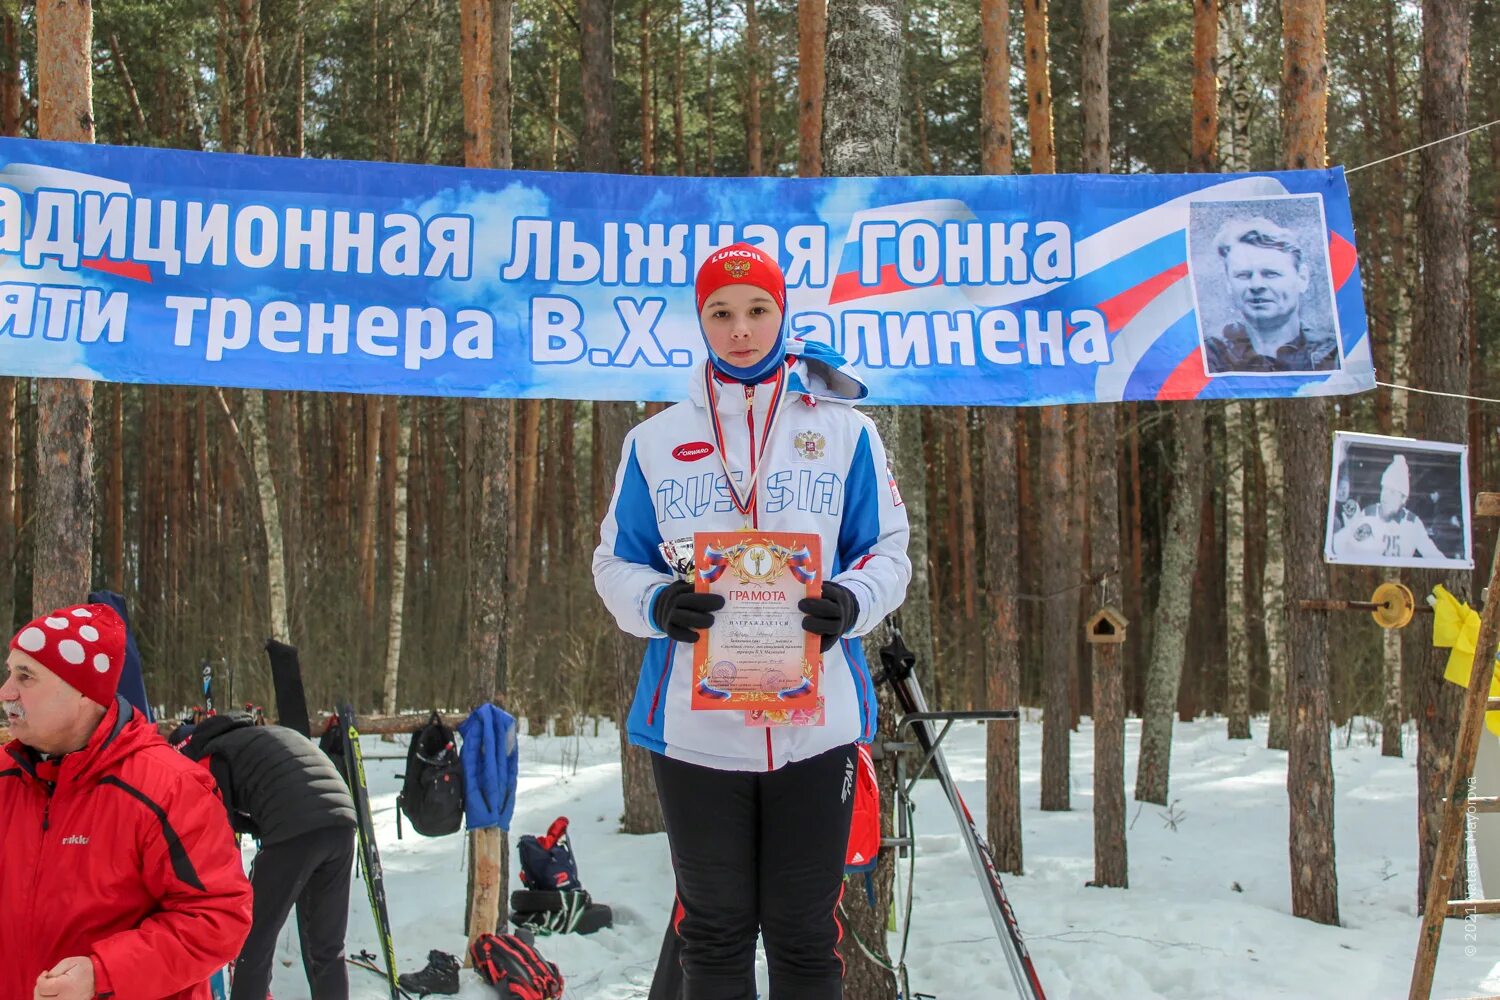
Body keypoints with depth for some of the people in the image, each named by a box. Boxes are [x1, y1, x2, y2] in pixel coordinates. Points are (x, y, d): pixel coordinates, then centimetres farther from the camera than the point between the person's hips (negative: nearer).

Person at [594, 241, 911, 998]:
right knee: (714, 932, 11)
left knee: (805, 935, 8)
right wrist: (656, 604, -14)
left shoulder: (844, 432, 5)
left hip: (814, 726, -1)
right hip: (694, 727, 1)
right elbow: (615, 561, 9)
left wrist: (851, 602, -15)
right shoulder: (656, 440, 7)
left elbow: (888, 551, 7)